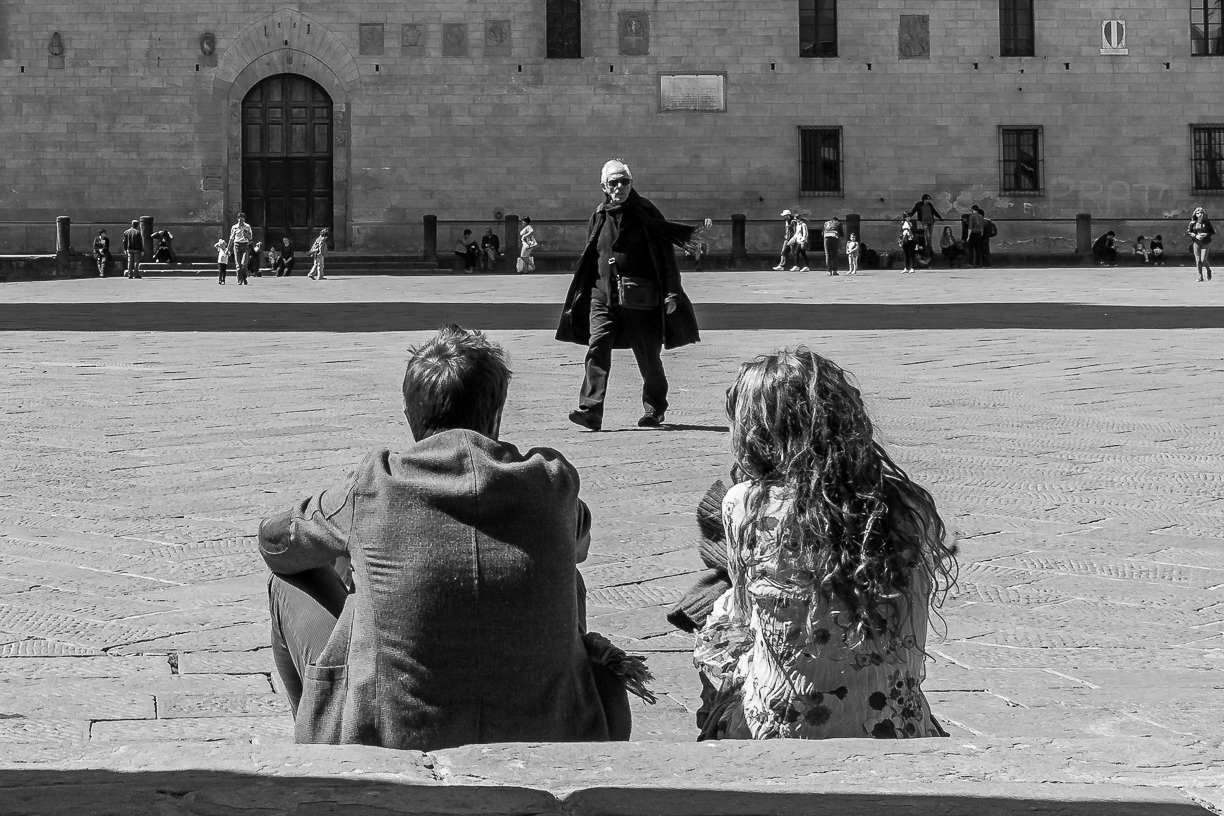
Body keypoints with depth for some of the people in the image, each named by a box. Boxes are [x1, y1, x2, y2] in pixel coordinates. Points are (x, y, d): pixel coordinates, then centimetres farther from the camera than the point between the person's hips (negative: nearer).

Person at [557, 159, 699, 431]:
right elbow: (589, 260, 19)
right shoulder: (599, 217, 10)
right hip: (602, 294, 3)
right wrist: (581, 295, 19)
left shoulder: (646, 214, -2)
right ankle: (591, 410, -18)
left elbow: (666, 255, -4)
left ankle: (655, 409, 26)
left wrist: (672, 293, -10)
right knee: (597, 349, -12)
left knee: (648, 356, 6)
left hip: (639, 298, -3)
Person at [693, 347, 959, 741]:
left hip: (781, 733, -3)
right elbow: (912, 648, 1)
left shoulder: (744, 505, -16)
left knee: (717, 625, 28)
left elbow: (747, 611, 2)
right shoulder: (909, 508, -9)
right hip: (895, 727, 3)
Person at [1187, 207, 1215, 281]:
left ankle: (1208, 270, 23)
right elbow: (1187, 232, 6)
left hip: (1205, 243, -2)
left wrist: (1206, 234, -14)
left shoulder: (1207, 222, -1)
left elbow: (1213, 232, 4)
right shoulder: (1193, 223, 2)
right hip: (1196, 243, 2)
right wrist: (1195, 236, -10)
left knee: (1203, 260, -9)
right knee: (1198, 260, 0)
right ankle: (1200, 277, 9)